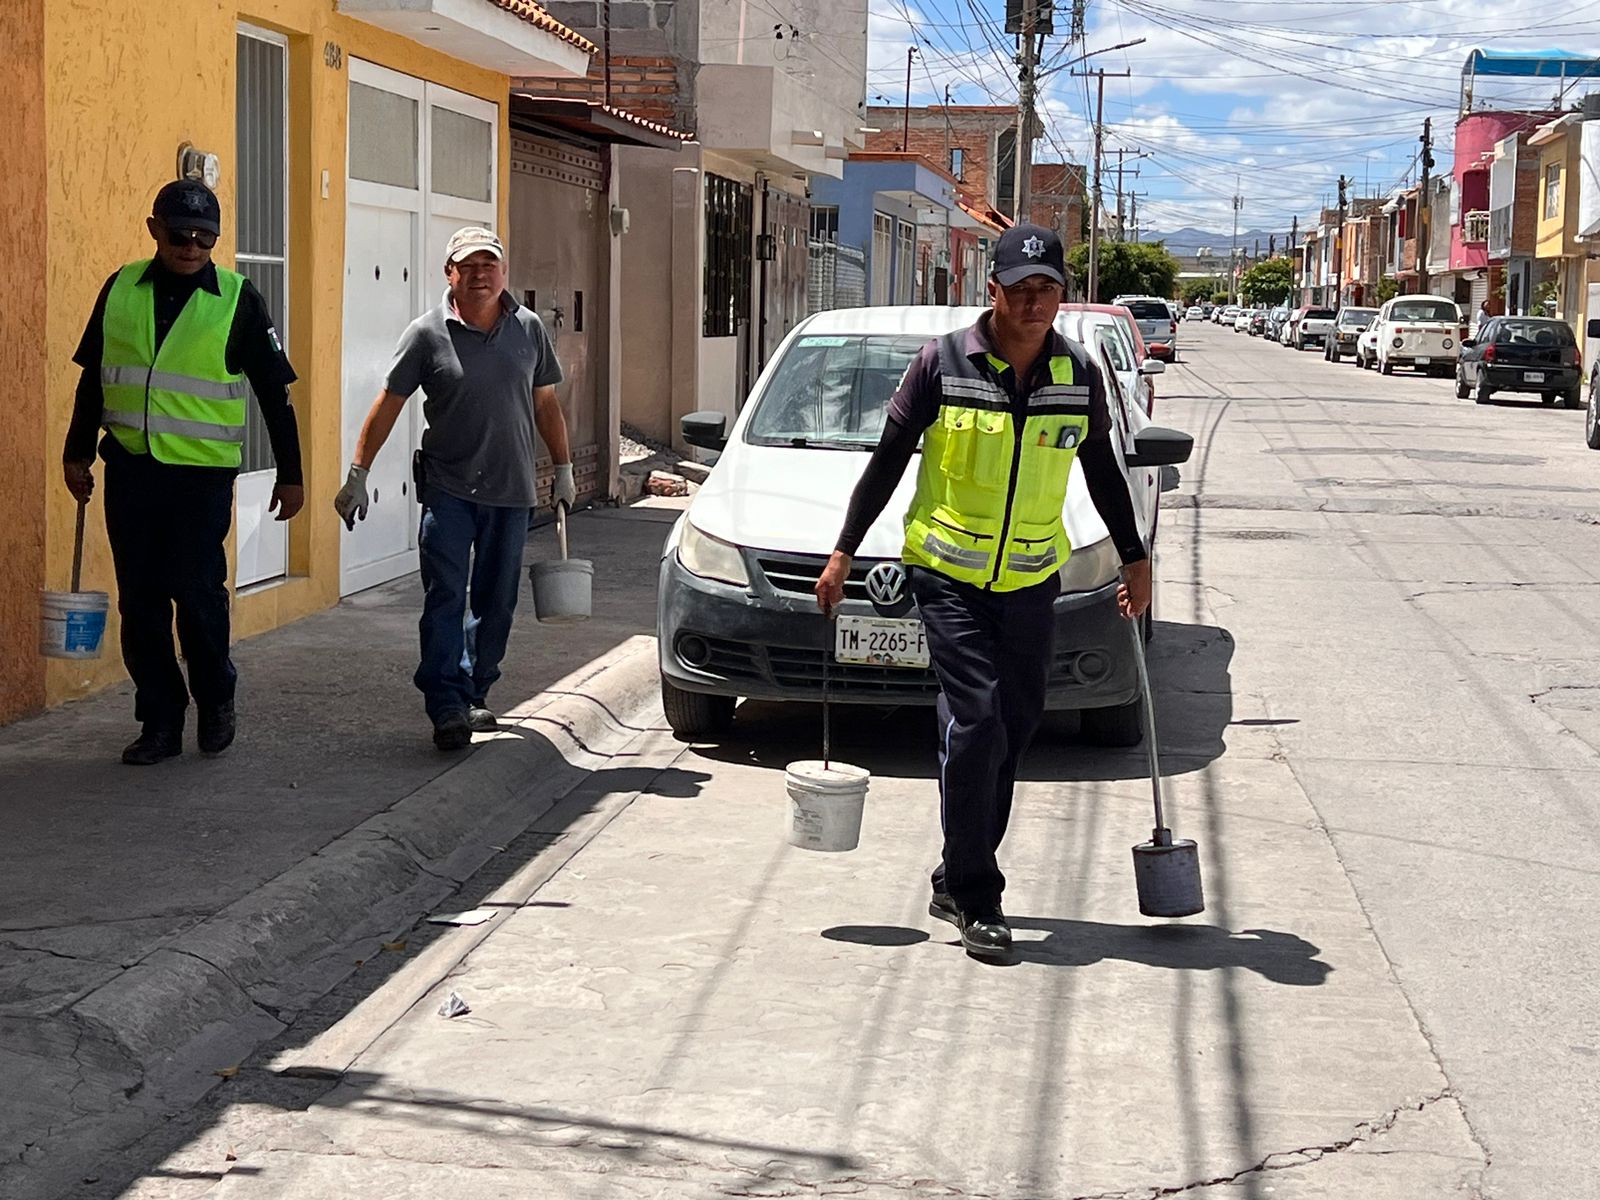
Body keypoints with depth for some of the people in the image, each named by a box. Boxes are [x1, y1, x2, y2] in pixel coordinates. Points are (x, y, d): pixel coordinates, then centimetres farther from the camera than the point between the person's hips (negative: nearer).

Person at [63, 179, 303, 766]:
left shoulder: (238, 300, -3)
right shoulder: (120, 290, 6)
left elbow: (274, 392, 1)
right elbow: (93, 377, 15)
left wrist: (290, 473, 1)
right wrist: (77, 453, 15)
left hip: (202, 473, -3)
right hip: (129, 468, 3)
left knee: (197, 591, -5)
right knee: (139, 600, 5)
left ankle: (216, 700, 19)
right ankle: (160, 720, 15)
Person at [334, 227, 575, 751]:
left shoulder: (529, 329, 6)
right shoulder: (428, 333, -3)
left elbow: (546, 403, 16)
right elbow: (388, 405, -1)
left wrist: (563, 470, 16)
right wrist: (358, 475, -5)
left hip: (511, 492, 3)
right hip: (448, 488, -3)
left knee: (496, 602, 9)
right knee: (445, 598, -11)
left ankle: (474, 696, 22)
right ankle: (447, 707, -14)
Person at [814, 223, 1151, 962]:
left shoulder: (1078, 374, 3)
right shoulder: (944, 363, -7)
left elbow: (1102, 472, 16)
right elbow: (888, 462, 0)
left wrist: (1135, 558, 18)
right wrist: (844, 552, -1)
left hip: (1032, 580, 4)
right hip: (948, 575, -4)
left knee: (1014, 728, 7)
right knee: (976, 723, -12)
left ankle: (960, 882, 22)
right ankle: (974, 898, -3)